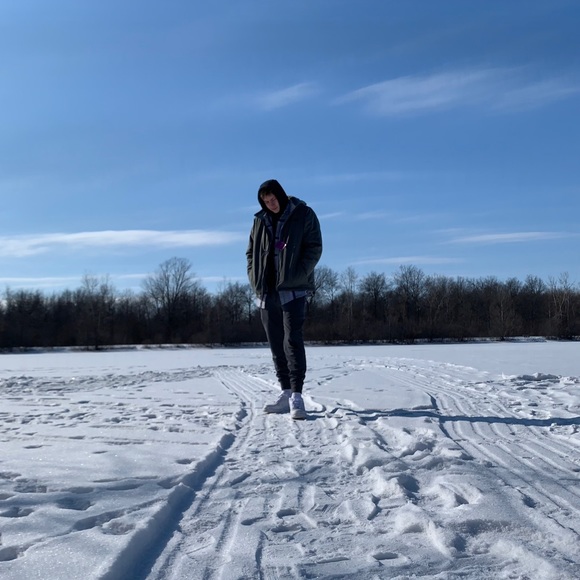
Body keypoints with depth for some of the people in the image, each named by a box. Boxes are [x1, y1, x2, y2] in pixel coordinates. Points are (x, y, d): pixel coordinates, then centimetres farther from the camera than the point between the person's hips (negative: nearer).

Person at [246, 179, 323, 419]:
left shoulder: (303, 214, 1)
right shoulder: (260, 221, 15)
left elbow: (314, 248, -4)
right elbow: (251, 252, 19)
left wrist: (298, 275, -14)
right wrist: (255, 278, 4)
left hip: (293, 291, -5)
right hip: (267, 293, 6)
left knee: (292, 340, -14)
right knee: (276, 344, 6)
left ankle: (296, 395, -14)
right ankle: (286, 394, 13)